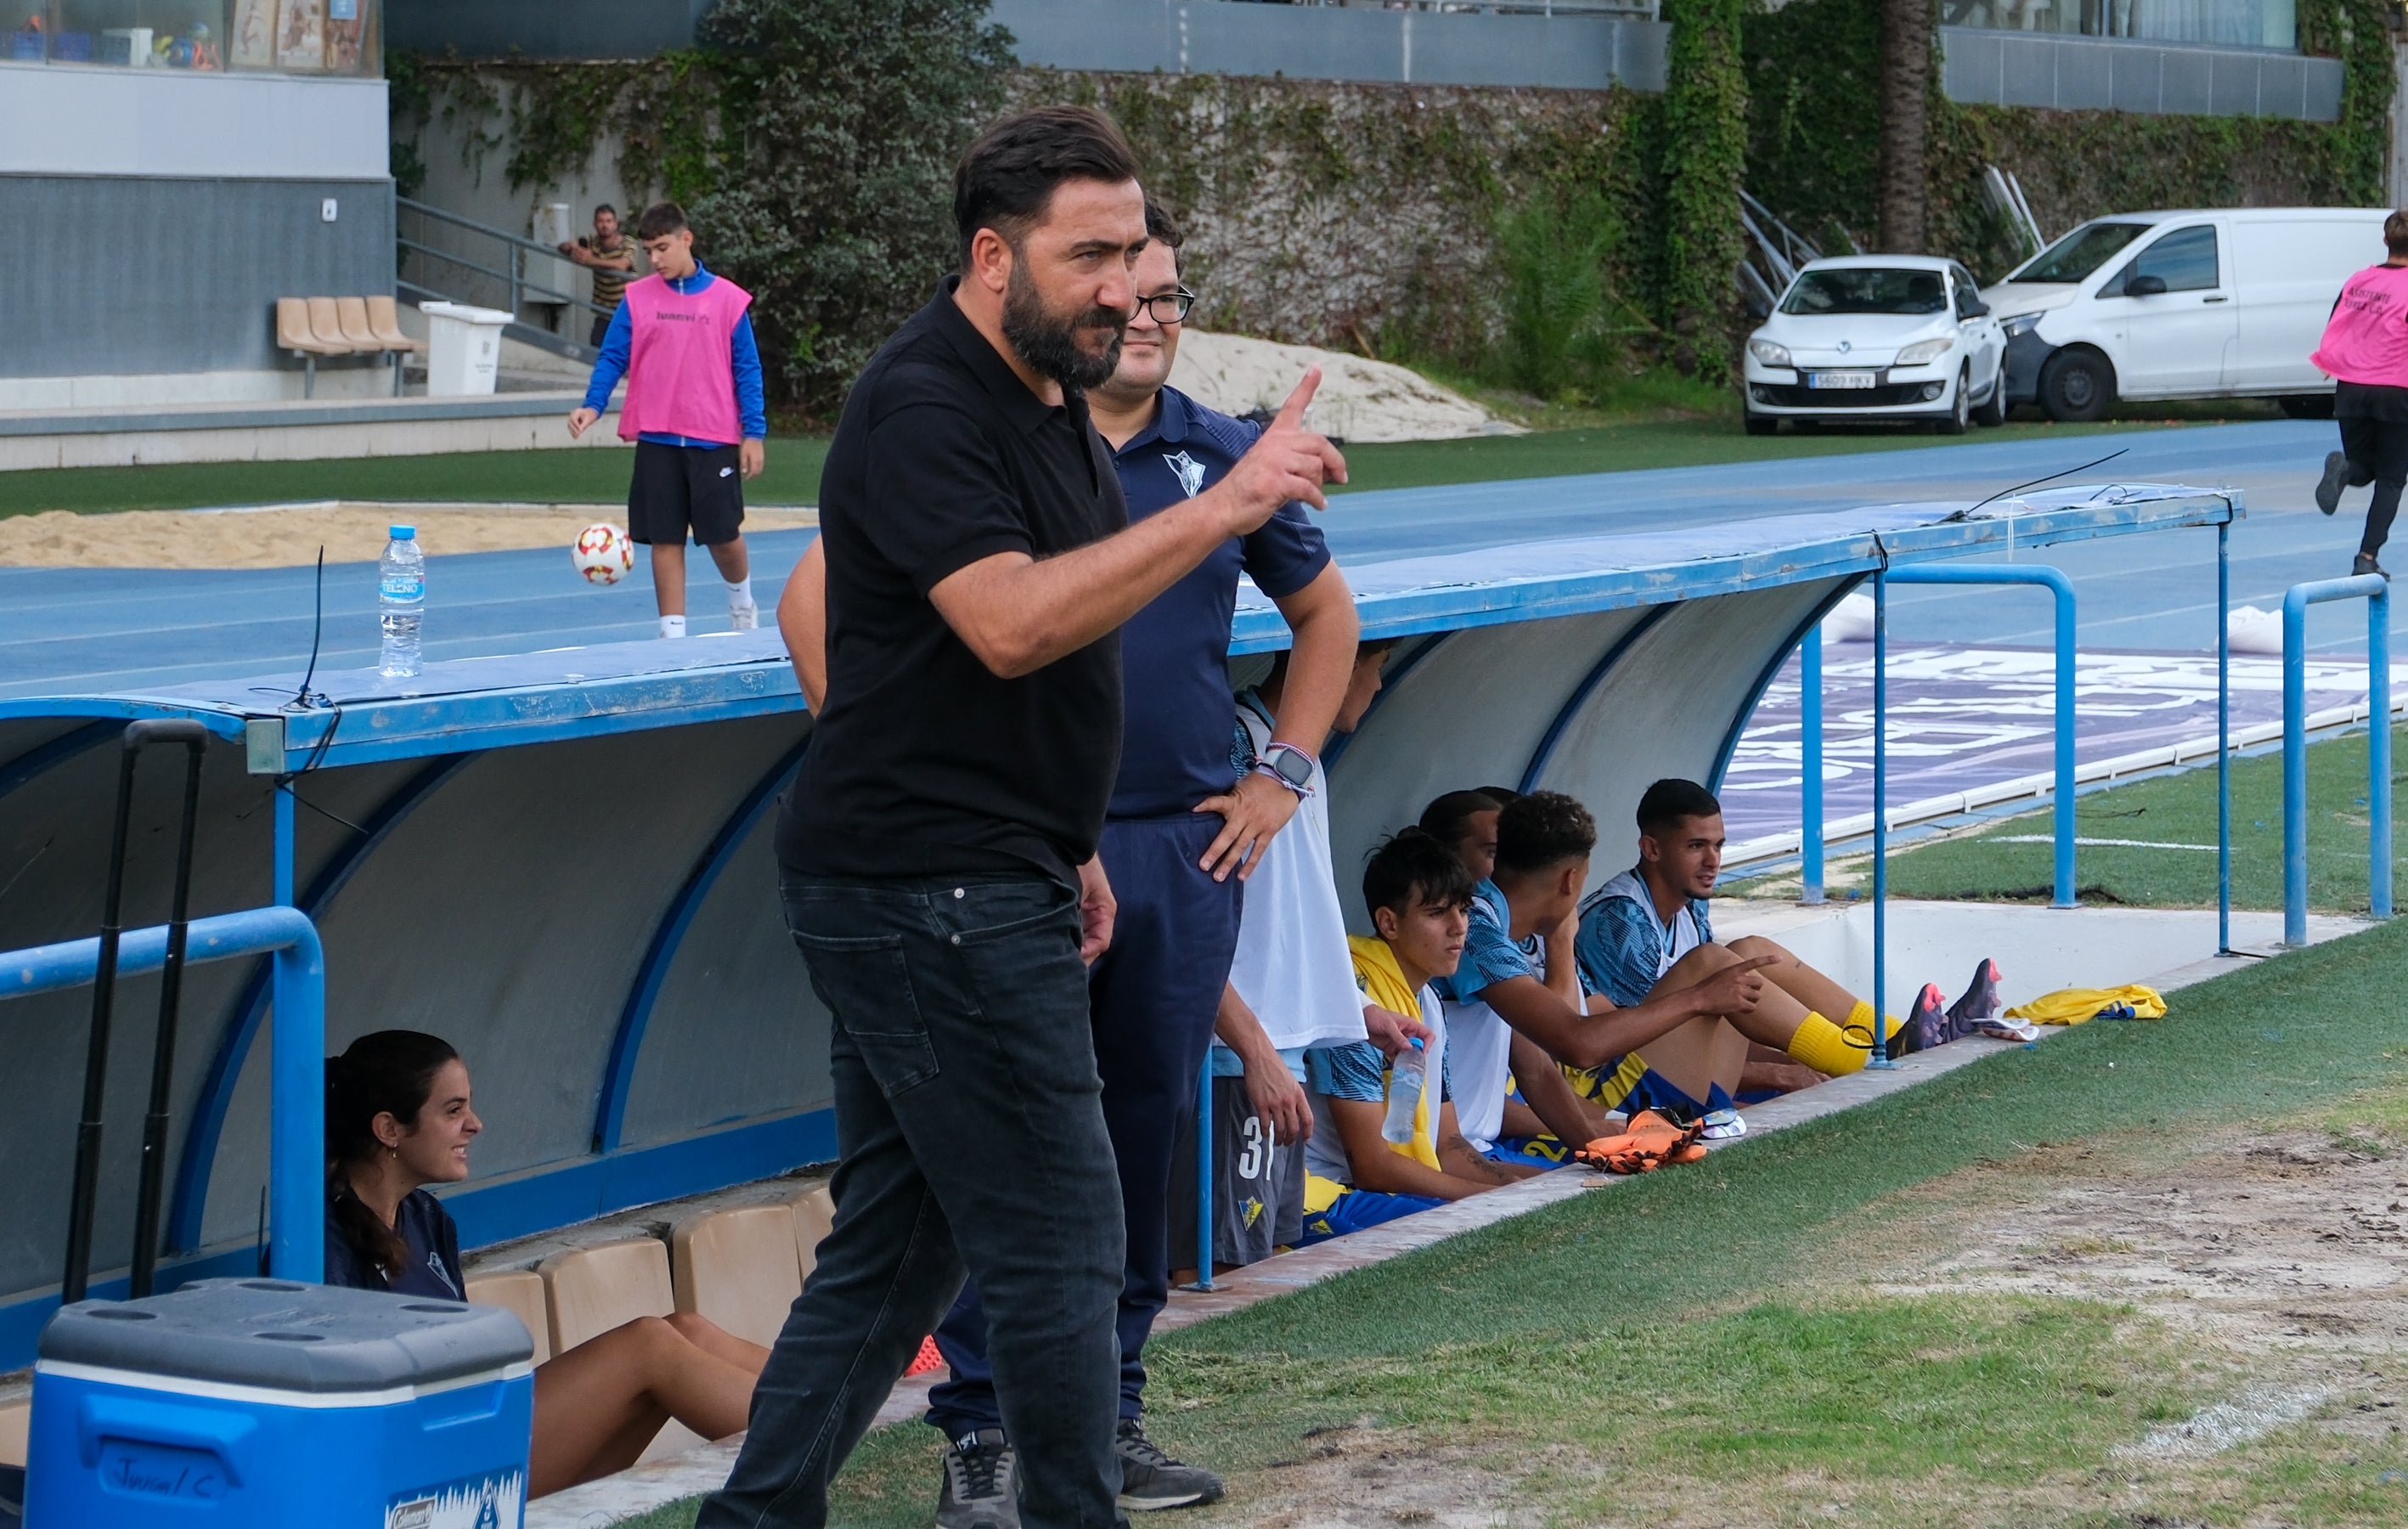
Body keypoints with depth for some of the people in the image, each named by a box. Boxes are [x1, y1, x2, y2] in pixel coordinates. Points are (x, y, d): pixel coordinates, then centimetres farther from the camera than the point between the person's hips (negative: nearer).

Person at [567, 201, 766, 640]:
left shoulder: (727, 299, -1)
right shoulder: (636, 299, 3)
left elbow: (747, 370, 1)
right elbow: (612, 358, 2)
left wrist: (754, 433, -4)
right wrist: (592, 405, -15)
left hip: (714, 439, -1)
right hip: (657, 439, 1)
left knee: (723, 535, 3)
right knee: (665, 539, 3)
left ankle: (742, 603, 32)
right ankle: (673, 633, 11)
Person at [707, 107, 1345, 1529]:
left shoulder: (1048, 403, 15)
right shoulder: (925, 408, -16)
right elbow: (1012, 624, -29)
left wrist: (1066, 841, 22)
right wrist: (1221, 508, -32)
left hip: (975, 886, 10)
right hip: (936, 892, -10)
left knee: (895, 1247, 14)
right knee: (1061, 1250, -7)